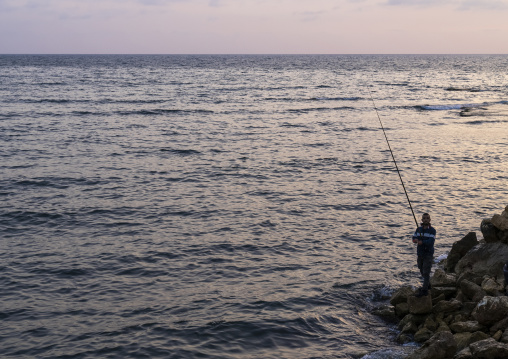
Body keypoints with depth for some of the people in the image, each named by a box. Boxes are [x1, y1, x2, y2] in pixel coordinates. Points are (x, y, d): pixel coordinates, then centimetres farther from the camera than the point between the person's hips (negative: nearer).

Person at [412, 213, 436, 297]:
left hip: (428, 254, -6)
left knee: (426, 272, -7)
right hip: (420, 254, 6)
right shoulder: (419, 229, 7)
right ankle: (428, 284, 37)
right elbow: (414, 238, 4)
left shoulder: (432, 230, -10)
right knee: (422, 271, 17)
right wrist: (416, 240, -18)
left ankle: (424, 290, -3)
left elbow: (431, 242, -20)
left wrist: (421, 241, -23)